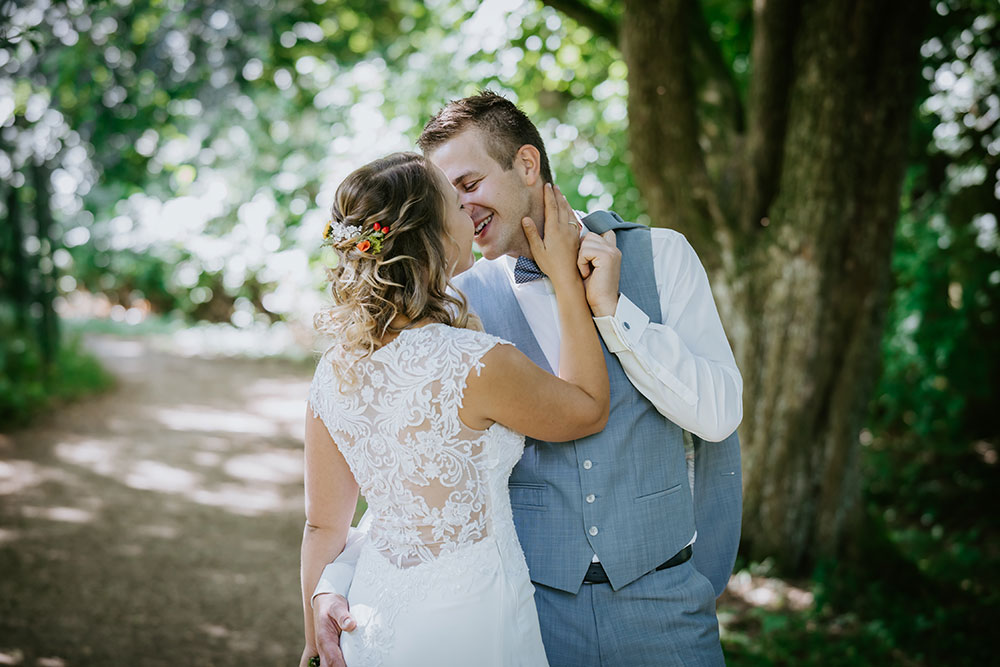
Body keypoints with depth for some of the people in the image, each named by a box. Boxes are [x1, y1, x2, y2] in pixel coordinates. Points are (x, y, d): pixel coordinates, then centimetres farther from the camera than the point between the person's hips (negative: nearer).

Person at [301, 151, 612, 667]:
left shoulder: (332, 372, -4)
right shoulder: (474, 363, -24)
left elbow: (322, 528, 5)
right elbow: (589, 410, -4)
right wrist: (567, 278, 1)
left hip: (375, 614, 6)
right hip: (464, 624, -6)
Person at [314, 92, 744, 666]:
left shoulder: (659, 256, -1)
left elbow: (719, 414, -7)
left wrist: (612, 308, -14)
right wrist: (336, 581, -7)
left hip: (657, 599, 0)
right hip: (530, 601, 0)